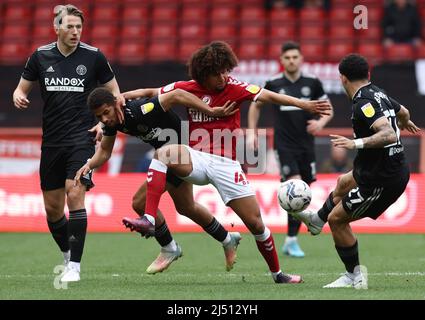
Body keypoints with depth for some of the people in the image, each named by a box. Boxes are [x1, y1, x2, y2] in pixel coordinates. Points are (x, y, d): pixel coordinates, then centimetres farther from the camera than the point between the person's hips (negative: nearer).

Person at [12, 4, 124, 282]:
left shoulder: (94, 57, -3)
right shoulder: (40, 56, 4)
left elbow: (114, 93, 7)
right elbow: (22, 88, 15)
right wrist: (19, 97, -9)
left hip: (82, 137, -4)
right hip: (51, 142, 4)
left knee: (75, 196, -17)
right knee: (52, 208, 7)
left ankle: (75, 266, -13)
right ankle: (68, 256, 30)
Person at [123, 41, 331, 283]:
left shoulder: (233, 88, -5)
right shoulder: (188, 89, 0)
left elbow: (267, 96, -16)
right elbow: (151, 93, 8)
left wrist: (304, 104, -27)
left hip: (226, 164, -1)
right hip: (197, 158, 1)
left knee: (255, 222, -2)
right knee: (164, 152, -31)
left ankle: (277, 273, 19)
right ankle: (149, 219, -38)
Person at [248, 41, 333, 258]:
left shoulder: (312, 83, 2)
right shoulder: (274, 84, -1)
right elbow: (256, 105, 15)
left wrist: (321, 122, -10)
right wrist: (252, 132, 8)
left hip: (306, 145, 3)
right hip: (284, 146, -3)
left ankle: (290, 242, 19)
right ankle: (292, 240, -12)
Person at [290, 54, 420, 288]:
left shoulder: (363, 103, -22)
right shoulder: (378, 93, 6)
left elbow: (388, 135, -34)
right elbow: (403, 112, 27)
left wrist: (356, 143, -40)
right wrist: (405, 123, 50)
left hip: (382, 179, -9)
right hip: (396, 168, 9)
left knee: (337, 220, 1)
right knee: (343, 183, 34)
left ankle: (354, 276, 11)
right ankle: (317, 220, 57)